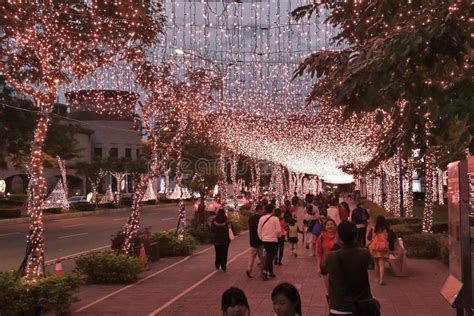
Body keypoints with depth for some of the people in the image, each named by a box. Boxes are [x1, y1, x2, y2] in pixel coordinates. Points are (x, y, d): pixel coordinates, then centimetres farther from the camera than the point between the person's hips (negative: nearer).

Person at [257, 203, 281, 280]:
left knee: (269, 256, 18)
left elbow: (259, 230, 3)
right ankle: (265, 271, -20)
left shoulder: (261, 218, 1)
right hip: (273, 240, -5)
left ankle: (271, 272, 25)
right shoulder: (275, 219, -12)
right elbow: (278, 230, -12)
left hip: (264, 240, 5)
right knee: (270, 256, -3)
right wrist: (277, 236, 8)